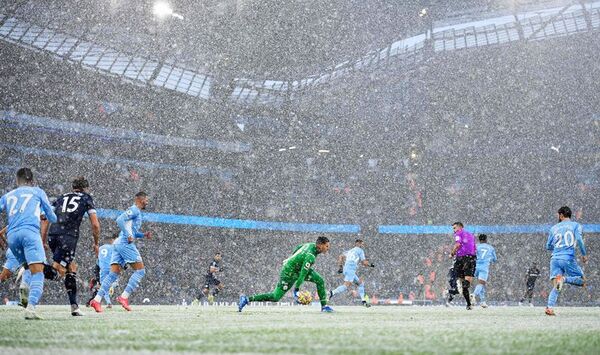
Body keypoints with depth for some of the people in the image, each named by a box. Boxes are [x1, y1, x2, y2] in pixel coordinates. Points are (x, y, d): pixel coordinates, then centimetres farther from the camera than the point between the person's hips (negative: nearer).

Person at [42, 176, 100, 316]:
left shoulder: (61, 198, 27)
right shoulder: (86, 198, 18)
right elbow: (95, 225, 10)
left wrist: (43, 242, 18)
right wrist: (96, 243, 23)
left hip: (52, 235, 5)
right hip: (69, 236, -5)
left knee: (72, 267, 18)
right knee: (61, 269, -7)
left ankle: (74, 306, 13)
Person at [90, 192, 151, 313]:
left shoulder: (136, 212, 26)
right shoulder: (134, 210, -4)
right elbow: (120, 220, -19)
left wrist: (143, 235, 22)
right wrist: (129, 236, -20)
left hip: (118, 244, 9)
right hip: (125, 243, -9)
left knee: (113, 273, 2)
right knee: (140, 270, -6)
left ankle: (97, 300, -7)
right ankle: (124, 297, -13)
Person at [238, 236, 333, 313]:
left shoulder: (312, 245, -4)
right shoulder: (310, 256, -32)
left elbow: (298, 247, 15)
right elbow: (302, 274, -31)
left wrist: (291, 259, 31)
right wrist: (296, 289, -29)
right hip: (289, 273, -9)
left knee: (320, 281, -1)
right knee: (275, 297, -7)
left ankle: (324, 306, 8)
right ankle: (247, 299, -2)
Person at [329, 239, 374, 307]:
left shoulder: (350, 251, 30)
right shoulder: (360, 250, 10)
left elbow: (341, 257, 17)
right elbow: (364, 262, 5)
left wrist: (340, 267, 15)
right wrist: (370, 264, 23)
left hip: (345, 268, 9)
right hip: (350, 269, -9)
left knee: (361, 283, 17)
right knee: (347, 285, -24)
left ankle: (364, 301, 13)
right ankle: (332, 293, -39)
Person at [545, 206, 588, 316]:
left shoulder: (554, 228, 16)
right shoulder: (576, 225, 8)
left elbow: (548, 246, 19)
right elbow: (579, 239, -10)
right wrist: (584, 254, -3)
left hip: (555, 258, 3)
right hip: (569, 258, -3)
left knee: (556, 287, 2)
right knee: (581, 281, 9)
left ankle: (550, 307, -20)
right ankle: (564, 279, -20)